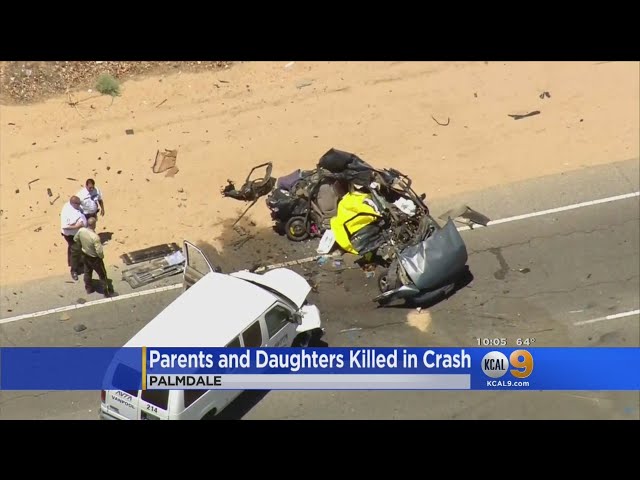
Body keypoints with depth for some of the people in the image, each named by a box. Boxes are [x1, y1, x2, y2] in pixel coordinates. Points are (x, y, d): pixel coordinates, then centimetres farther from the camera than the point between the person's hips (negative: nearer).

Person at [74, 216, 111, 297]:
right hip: (95, 258, -6)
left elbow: (75, 239, 2)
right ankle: (106, 292, 29)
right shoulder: (95, 237, -38)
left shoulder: (81, 230, -19)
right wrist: (102, 256, -10)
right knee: (102, 275, 15)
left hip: (85, 255, 6)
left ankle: (89, 288, 47)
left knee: (87, 272, 29)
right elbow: (99, 251, -33)